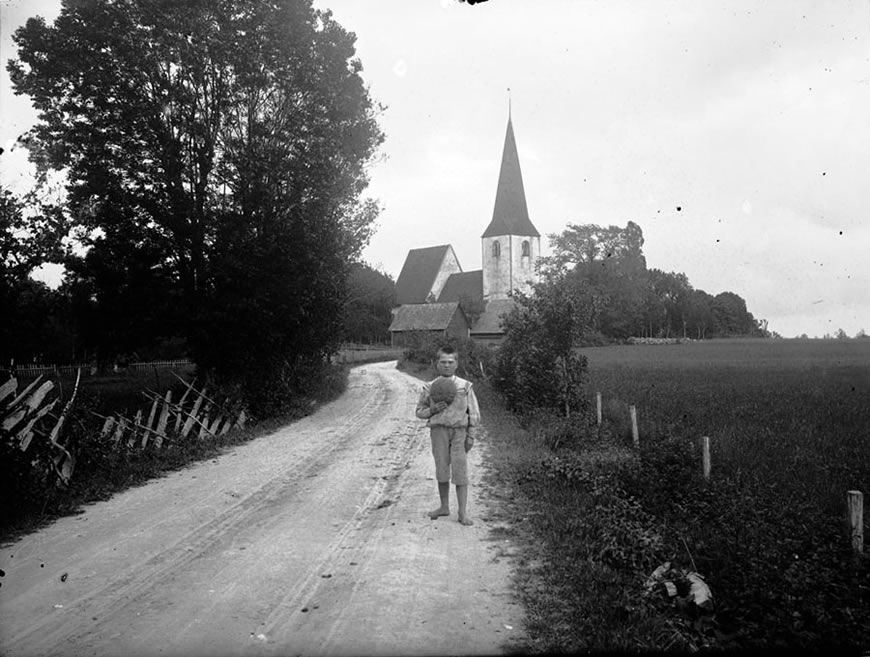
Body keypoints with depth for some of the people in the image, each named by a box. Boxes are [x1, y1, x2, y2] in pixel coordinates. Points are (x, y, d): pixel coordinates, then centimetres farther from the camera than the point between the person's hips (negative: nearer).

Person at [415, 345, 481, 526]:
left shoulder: (465, 386, 1)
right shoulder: (429, 388, 3)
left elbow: (474, 413, 3)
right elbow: (419, 411, 9)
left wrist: (471, 436, -2)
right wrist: (432, 410, -12)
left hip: (459, 431, -1)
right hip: (438, 430, 1)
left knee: (460, 471, -4)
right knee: (442, 470, 9)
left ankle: (463, 513, 3)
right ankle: (444, 507, 26)